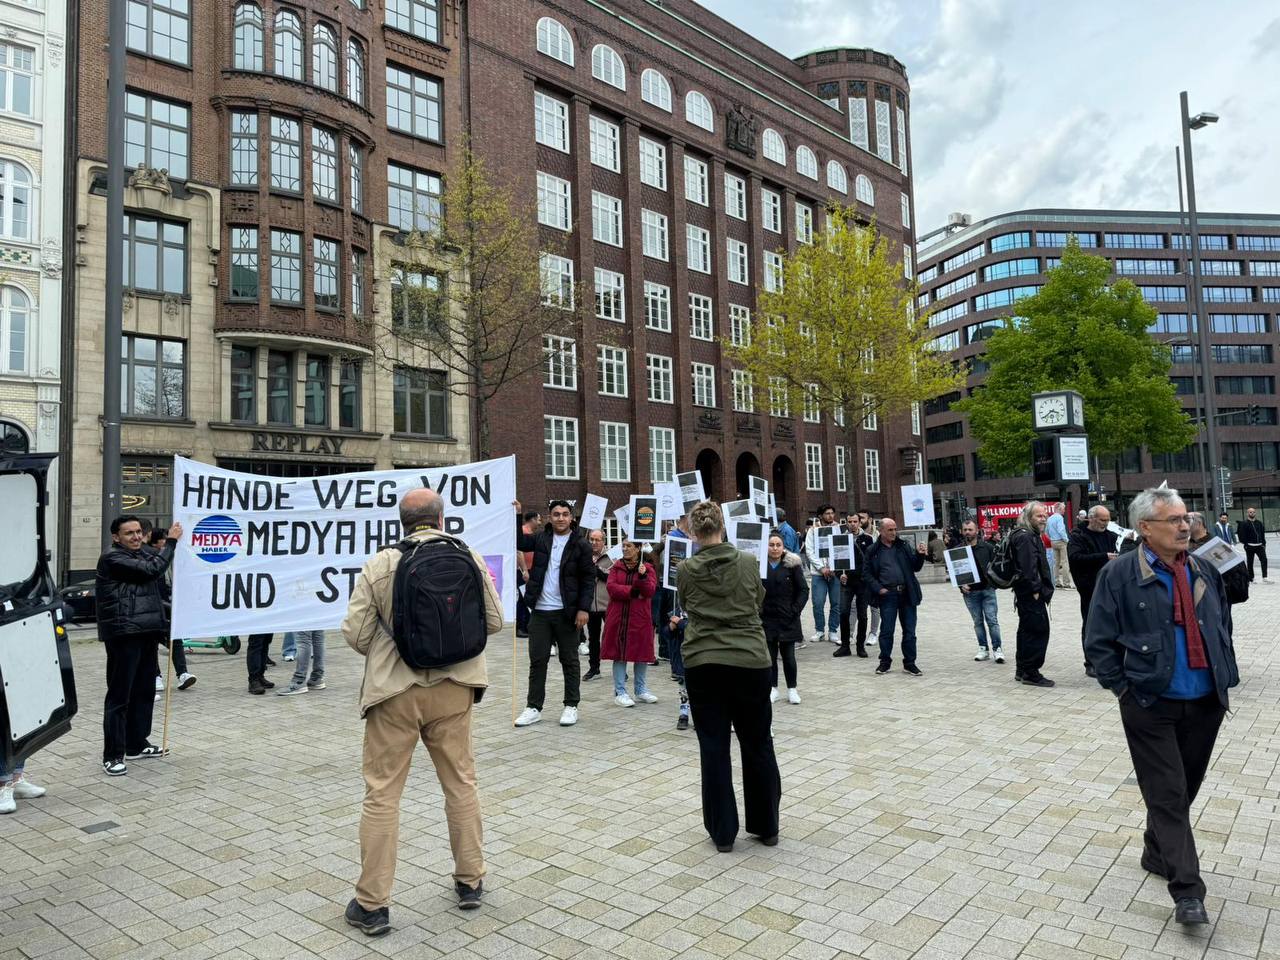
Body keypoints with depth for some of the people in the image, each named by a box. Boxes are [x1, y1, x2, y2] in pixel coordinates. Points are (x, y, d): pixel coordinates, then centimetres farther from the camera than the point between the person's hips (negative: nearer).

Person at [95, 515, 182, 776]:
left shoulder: (143, 554, 18)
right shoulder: (112, 558, -8)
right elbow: (153, 569, -18)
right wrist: (171, 541, -9)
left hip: (147, 632, 9)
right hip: (124, 634, -9)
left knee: (144, 691, 13)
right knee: (119, 695, -5)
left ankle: (137, 744, 24)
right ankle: (112, 755, 0)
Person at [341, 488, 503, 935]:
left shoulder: (380, 564, -8)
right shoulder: (470, 557, -3)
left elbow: (355, 634, -6)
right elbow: (494, 622, 2)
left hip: (395, 690, -2)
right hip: (453, 687, 2)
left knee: (382, 793, 8)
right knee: (461, 783, 17)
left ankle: (372, 903, 16)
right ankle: (470, 881, 30)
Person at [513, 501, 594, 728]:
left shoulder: (580, 544, -5)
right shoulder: (541, 538, 7)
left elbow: (589, 578, -5)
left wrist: (584, 608, -12)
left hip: (567, 612, -3)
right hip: (540, 611, 3)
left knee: (569, 660, 8)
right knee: (537, 660, 7)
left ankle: (571, 706, 19)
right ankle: (534, 707, 16)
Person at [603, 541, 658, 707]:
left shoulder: (647, 568, 2)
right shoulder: (616, 567, 7)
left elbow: (650, 591, -10)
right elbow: (611, 587, -7)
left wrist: (643, 576, -27)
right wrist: (632, 592, -14)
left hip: (640, 619, 0)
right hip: (618, 618, 1)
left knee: (641, 655, 8)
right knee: (619, 655, 2)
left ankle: (641, 691, 22)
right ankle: (620, 692, 10)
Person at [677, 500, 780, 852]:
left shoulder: (685, 570, -4)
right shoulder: (748, 563, -3)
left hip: (703, 663, 0)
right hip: (750, 660, 1)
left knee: (713, 747, 9)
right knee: (757, 744, 14)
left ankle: (722, 832, 14)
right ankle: (766, 827, 25)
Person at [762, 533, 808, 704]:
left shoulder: (792, 565, -2)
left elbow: (804, 590, 1)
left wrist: (795, 609, -7)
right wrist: (757, 609, -6)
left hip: (787, 619, 0)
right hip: (767, 618, 1)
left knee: (788, 656, 4)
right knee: (770, 655, 6)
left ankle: (792, 689, 16)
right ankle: (772, 689, 17)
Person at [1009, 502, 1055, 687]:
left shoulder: (1031, 535, 18)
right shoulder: (1025, 537, -16)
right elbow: (1028, 567, -24)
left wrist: (1037, 589, 17)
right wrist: (1035, 590, -20)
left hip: (1027, 593, 11)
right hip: (1031, 593, -11)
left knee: (1027, 629, 16)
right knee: (1038, 630, -8)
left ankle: (1022, 670, 24)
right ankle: (1030, 672, -3)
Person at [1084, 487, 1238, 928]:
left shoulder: (1206, 572, 6)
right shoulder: (1119, 575, -10)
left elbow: (1224, 628, 18)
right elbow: (1099, 641, -6)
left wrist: (1226, 680, 11)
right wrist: (1125, 689, -9)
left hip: (1205, 704, 5)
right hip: (1151, 706, -5)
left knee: (1185, 789, 17)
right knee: (1167, 794, -2)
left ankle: (1158, 854, 38)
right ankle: (1187, 892, 4)